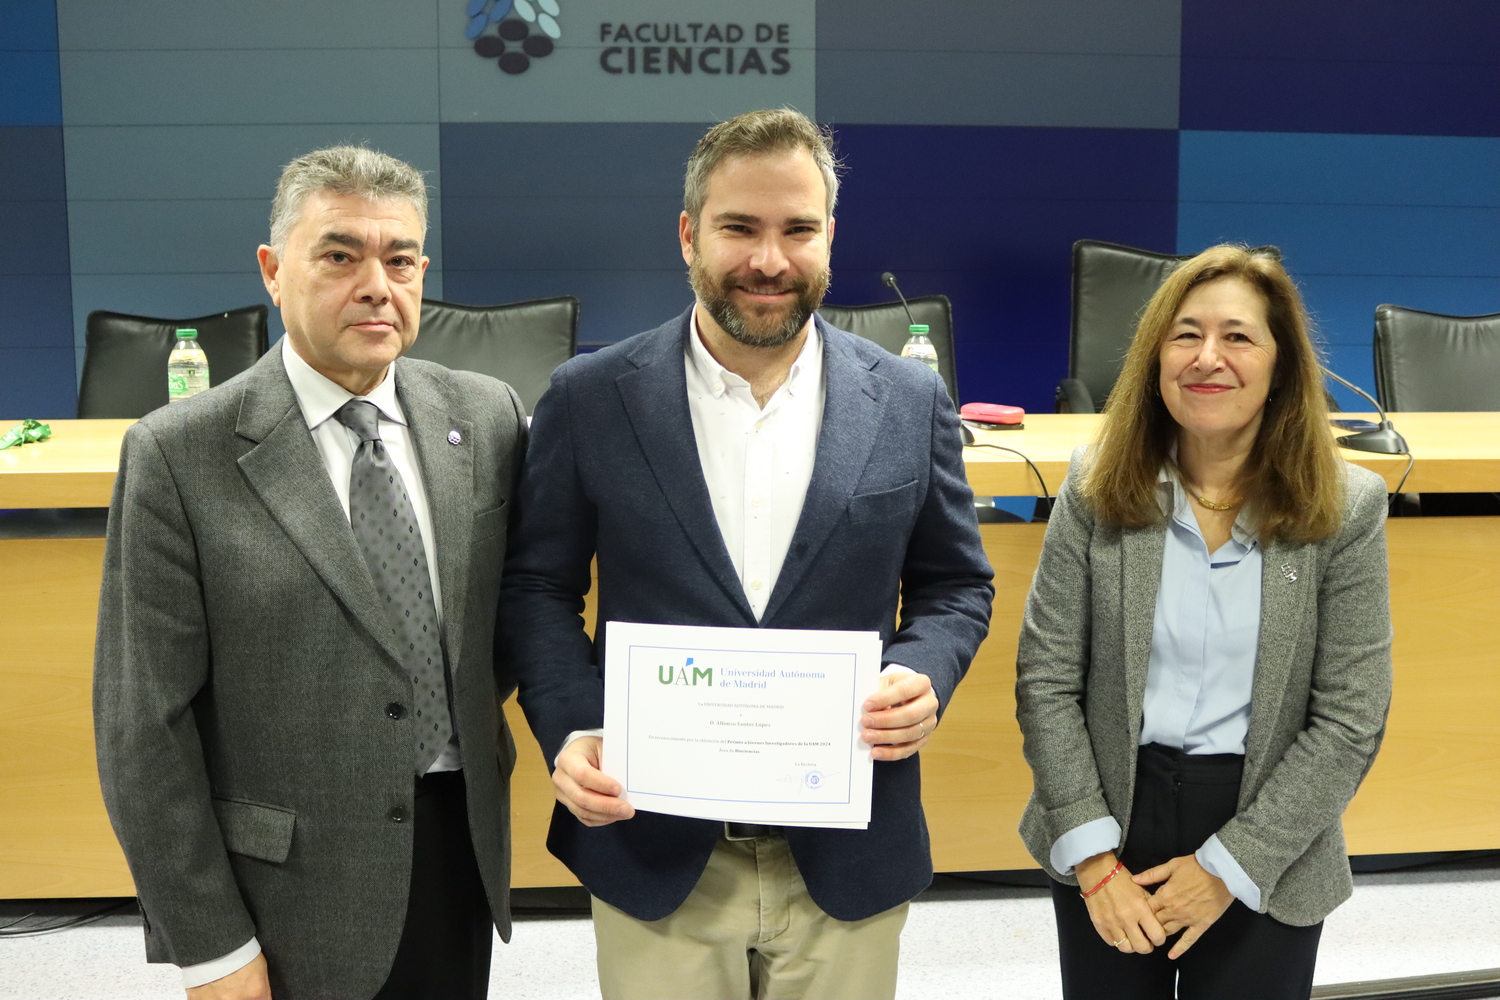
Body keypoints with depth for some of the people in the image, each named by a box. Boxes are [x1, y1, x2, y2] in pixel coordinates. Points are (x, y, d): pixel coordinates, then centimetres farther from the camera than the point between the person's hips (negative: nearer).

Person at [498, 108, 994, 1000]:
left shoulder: (910, 402, -2)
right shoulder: (591, 399, -4)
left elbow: (955, 584, 7)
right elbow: (538, 586, 3)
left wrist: (925, 675, -13)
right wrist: (570, 729, -12)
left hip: (847, 860, 1)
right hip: (654, 856, -1)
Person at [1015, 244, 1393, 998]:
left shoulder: (1345, 509, -8)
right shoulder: (1097, 487, -6)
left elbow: (1350, 719, -8)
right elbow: (1045, 680, -6)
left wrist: (1229, 866, -11)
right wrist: (1092, 855, -11)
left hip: (1265, 859, -1)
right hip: (1112, 824, 1)